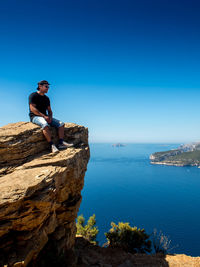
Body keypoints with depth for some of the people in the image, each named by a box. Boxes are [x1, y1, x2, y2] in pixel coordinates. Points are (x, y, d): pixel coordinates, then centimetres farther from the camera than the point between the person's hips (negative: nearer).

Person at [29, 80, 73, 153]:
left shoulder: (46, 98, 19)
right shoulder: (33, 95, -2)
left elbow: (49, 111, 19)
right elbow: (32, 109, -14)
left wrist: (50, 117, -5)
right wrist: (44, 116, -20)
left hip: (45, 117, 7)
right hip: (35, 117, -7)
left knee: (61, 124, -10)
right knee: (45, 125, -39)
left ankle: (61, 143, -20)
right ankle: (52, 145, -37)